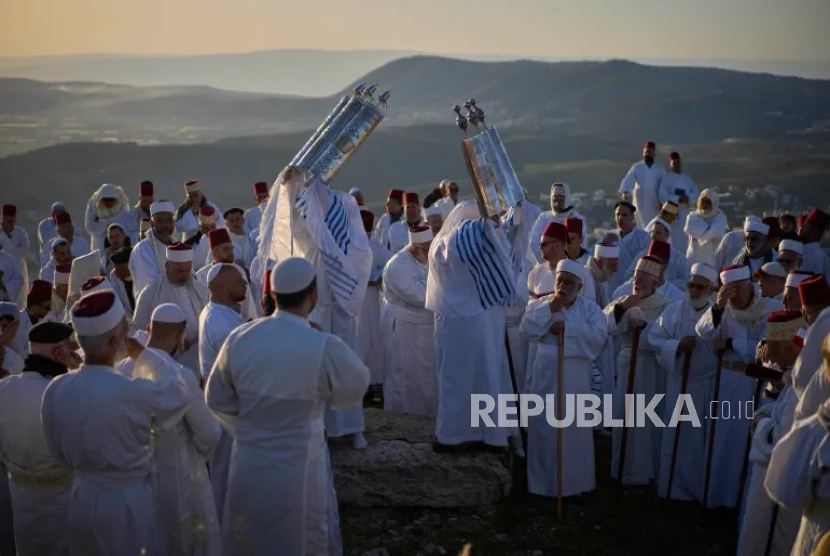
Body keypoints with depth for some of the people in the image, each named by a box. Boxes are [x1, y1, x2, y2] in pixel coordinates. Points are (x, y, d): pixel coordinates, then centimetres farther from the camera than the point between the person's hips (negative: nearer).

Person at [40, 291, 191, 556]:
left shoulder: (55, 390, -11)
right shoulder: (134, 393, -28)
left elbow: (57, 451, 5)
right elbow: (180, 395, -7)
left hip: (82, 499, 5)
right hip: (129, 503, -5)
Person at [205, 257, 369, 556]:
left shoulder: (239, 339, -9)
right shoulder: (325, 348, -23)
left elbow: (217, 400, 3)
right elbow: (354, 388, -4)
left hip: (248, 471, 4)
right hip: (299, 473, -4)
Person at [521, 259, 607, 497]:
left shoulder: (590, 308, 2)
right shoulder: (540, 304, 5)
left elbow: (599, 335, -13)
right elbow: (527, 329, -10)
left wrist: (567, 328, -16)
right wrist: (550, 308, -17)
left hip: (576, 375, -1)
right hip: (546, 373, 1)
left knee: (575, 428, 3)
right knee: (544, 426, 4)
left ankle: (574, 481, 14)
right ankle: (543, 480, 15)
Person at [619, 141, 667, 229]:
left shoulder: (660, 168, 7)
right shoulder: (637, 167, 3)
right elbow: (628, 180, -8)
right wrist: (625, 192, -27)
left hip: (655, 203, 1)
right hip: (640, 202, -1)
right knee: (643, 226, -3)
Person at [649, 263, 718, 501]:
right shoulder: (674, 310, 0)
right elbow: (655, 339, -1)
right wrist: (677, 345, -17)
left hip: (710, 385, -1)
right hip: (679, 383, 1)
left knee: (705, 439, 5)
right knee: (676, 438, 9)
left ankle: (703, 490, 19)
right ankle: (674, 487, 22)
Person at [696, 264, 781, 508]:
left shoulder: (772, 309, -11)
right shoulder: (724, 308, 0)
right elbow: (704, 332, -16)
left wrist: (729, 344, -15)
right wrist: (718, 306, -30)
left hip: (757, 384, -3)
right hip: (726, 381, 3)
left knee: (747, 440, 4)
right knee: (721, 438, 11)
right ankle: (718, 493, 24)